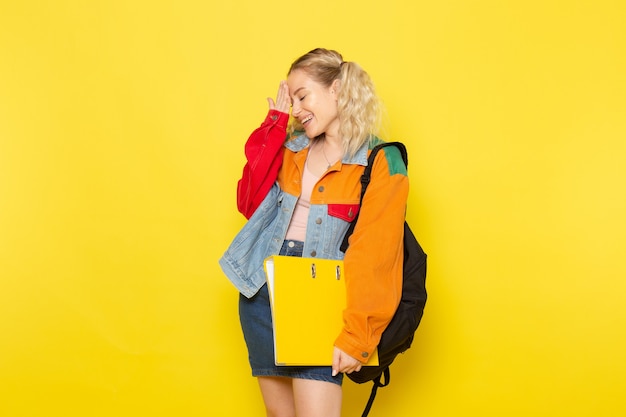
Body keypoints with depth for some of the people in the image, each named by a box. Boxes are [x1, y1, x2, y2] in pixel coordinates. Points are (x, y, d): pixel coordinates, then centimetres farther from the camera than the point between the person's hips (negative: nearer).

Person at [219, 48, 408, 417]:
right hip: (263, 291, 5)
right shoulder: (292, 147, 10)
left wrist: (356, 337, -18)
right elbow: (250, 203, 0)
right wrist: (275, 125, 0)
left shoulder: (381, 163, -8)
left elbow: (374, 257, -13)